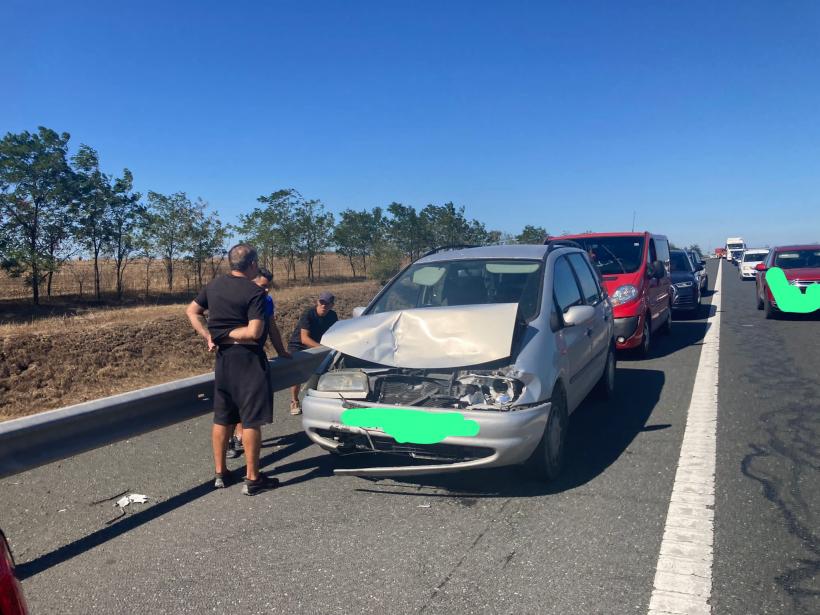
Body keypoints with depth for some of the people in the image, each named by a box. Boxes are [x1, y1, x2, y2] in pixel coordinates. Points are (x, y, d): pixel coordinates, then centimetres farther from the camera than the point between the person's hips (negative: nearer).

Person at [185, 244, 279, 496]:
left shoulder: (214, 285, 7)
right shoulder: (254, 292, -15)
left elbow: (192, 311, 15)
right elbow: (254, 332, -23)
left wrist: (209, 335, 4)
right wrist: (227, 334, -9)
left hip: (223, 357, 7)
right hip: (247, 358, -7)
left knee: (222, 417, 15)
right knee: (251, 419, -1)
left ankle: (220, 473, 24)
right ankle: (253, 479, 5)